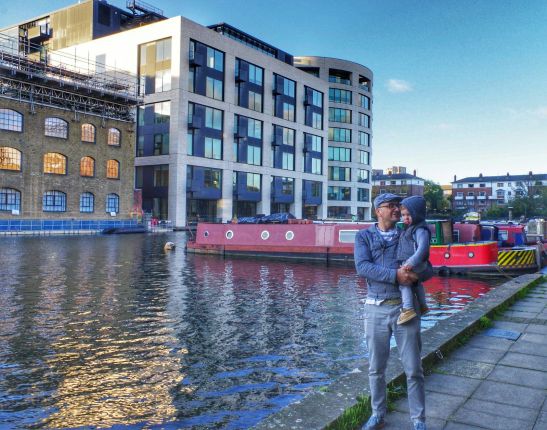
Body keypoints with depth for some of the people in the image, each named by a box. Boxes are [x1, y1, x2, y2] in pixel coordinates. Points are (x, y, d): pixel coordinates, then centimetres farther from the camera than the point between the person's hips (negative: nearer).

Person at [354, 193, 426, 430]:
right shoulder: (364, 236, 3)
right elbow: (362, 267, -13)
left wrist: (415, 273, -17)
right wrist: (395, 275, -24)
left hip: (405, 307, 1)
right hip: (376, 308, 0)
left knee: (413, 369, 4)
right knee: (376, 368, 12)